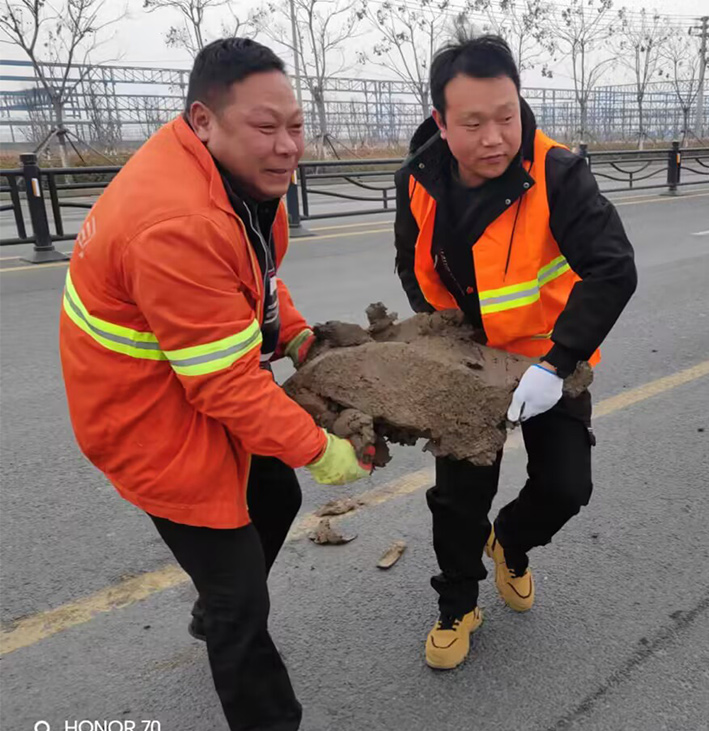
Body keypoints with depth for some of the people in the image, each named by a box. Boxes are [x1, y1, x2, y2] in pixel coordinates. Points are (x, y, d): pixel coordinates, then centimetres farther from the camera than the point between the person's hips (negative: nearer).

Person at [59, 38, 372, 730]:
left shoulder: (240, 167, -4)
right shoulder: (177, 225, -36)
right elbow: (227, 384, -30)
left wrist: (298, 336, 3)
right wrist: (318, 448, -19)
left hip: (207, 383, 10)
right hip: (157, 421, -10)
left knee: (276, 494, 29)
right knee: (242, 598, 1)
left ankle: (218, 614, 55)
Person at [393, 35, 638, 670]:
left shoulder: (557, 175, -25)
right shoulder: (420, 182, -14)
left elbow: (613, 270, -30)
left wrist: (557, 363, -37)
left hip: (548, 361, -1)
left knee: (566, 485, -2)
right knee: (460, 492, 7)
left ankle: (511, 543, 35)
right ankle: (458, 607, 32)